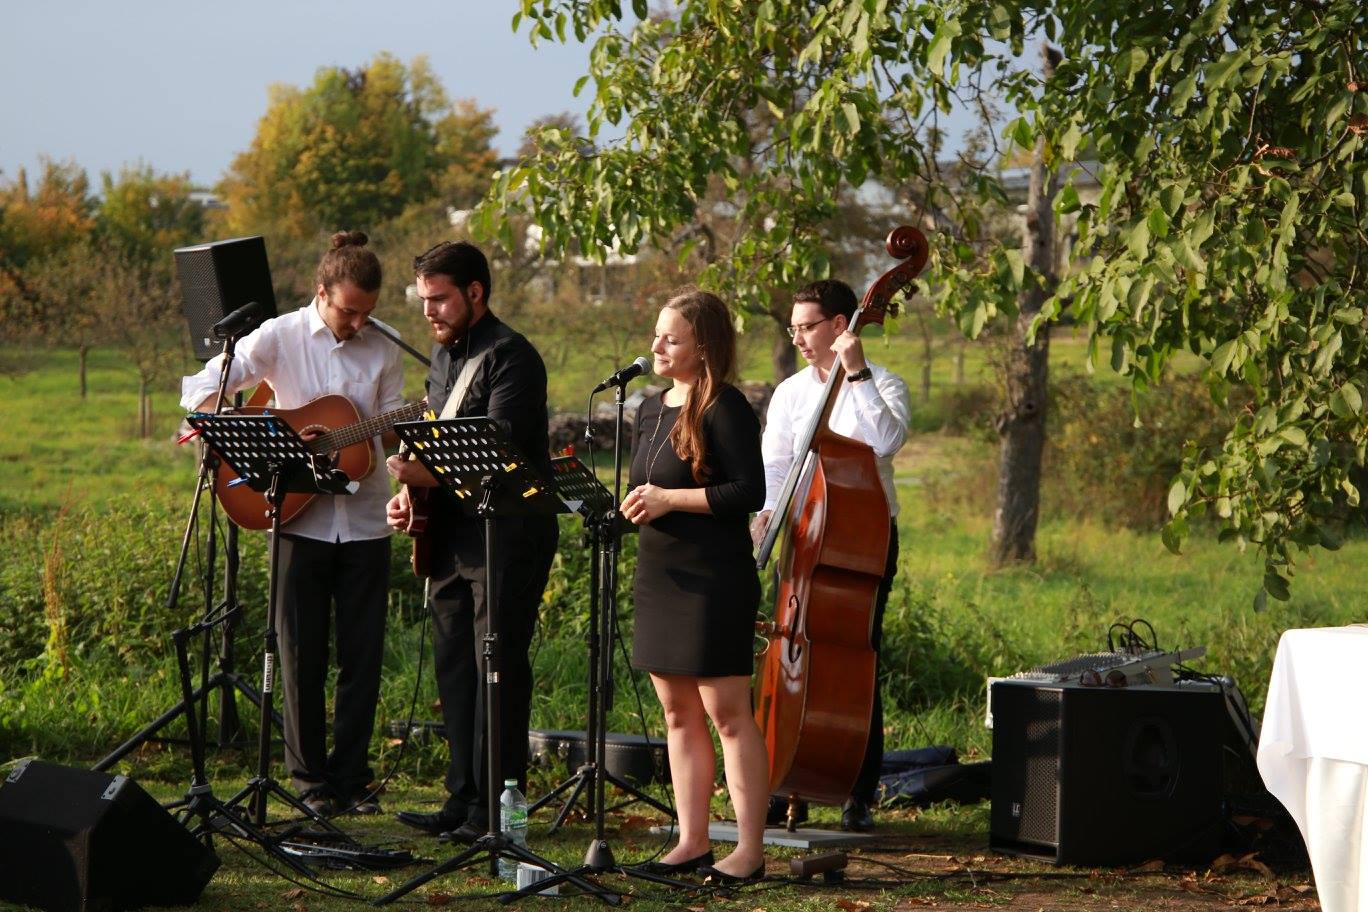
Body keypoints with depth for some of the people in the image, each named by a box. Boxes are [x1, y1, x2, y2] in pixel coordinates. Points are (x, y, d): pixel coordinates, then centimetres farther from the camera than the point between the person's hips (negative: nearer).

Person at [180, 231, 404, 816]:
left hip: (365, 521, 2)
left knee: (362, 657, 4)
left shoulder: (383, 349, 5)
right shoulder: (280, 338, -3)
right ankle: (311, 781, 14)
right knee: (302, 656, 4)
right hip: (300, 519, -2)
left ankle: (351, 778, 15)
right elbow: (200, 391, -9)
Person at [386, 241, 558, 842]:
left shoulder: (510, 356, -13)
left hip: (507, 536, -9)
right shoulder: (443, 354, 16)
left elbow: (499, 452, -23)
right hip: (451, 536, 9)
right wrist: (410, 496, 7)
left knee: (499, 669, -6)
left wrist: (429, 473, -31)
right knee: (454, 669, 11)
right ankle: (463, 799, 17)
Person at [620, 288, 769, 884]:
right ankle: (692, 842, 17)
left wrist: (670, 499, -17)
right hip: (659, 579, 9)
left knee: (727, 712, -6)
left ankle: (749, 849, -1)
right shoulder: (651, 410, 14)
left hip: (715, 581, -9)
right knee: (679, 713, 11)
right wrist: (634, 503, 1)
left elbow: (749, 492, -17)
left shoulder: (724, 408, -11)